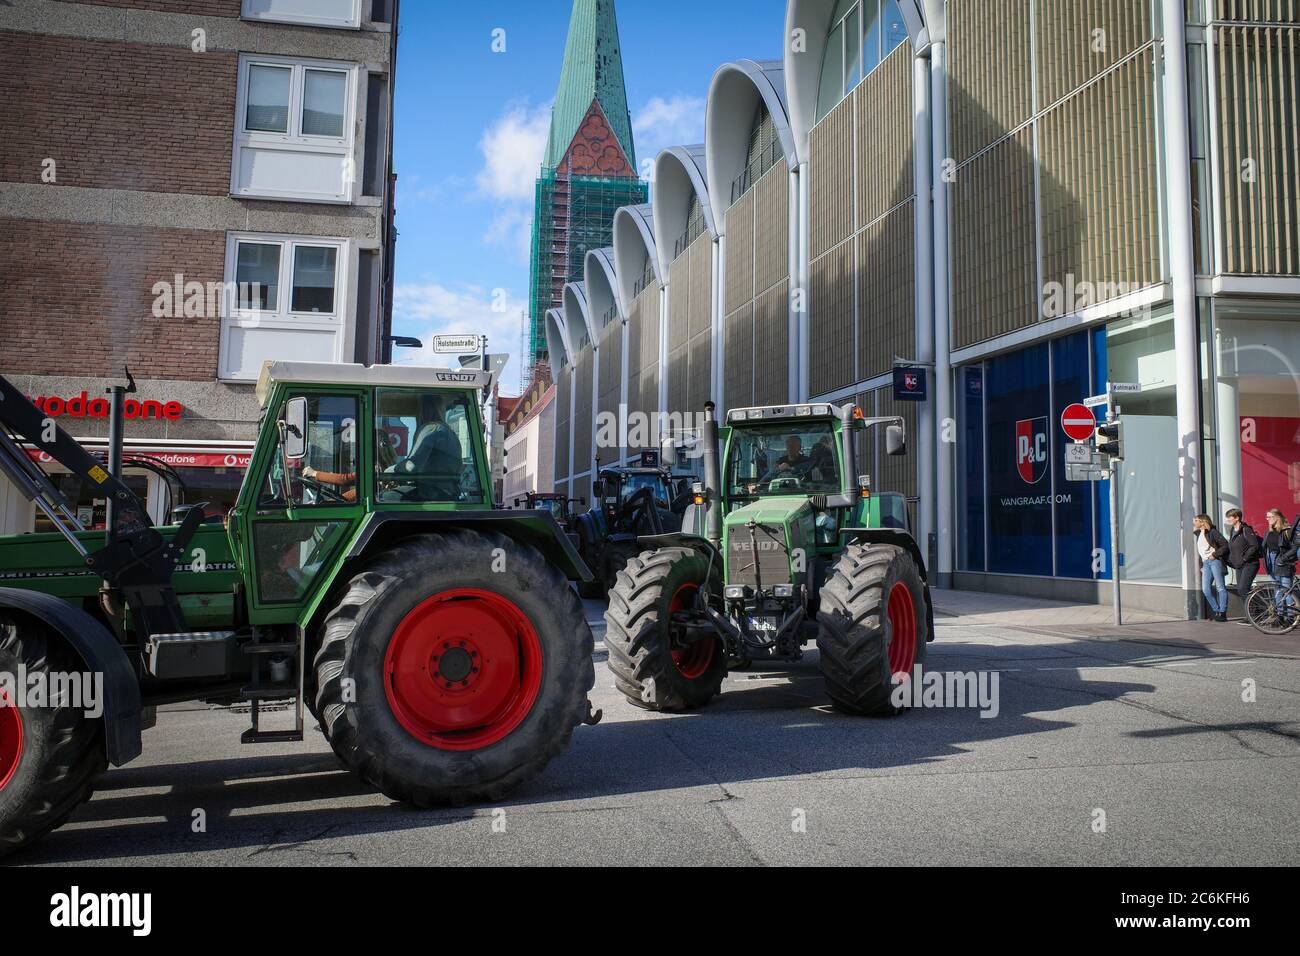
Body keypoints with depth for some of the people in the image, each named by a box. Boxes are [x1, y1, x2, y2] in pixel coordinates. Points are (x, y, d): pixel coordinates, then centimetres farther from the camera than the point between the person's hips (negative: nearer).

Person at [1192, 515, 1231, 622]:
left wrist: (1215, 555, -15)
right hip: (1205, 563, 7)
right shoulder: (1199, 534, 18)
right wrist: (1200, 564, 18)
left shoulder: (1212, 532, -5)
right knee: (1206, 589, -1)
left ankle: (1222, 612, -4)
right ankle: (1216, 610, 10)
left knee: (1220, 587, -5)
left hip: (1214, 561, -7)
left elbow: (1225, 544, -11)